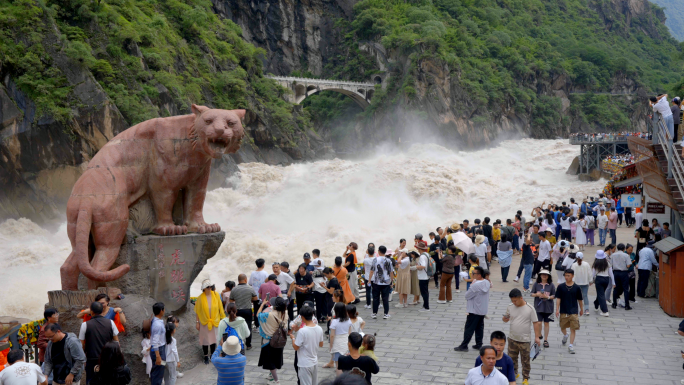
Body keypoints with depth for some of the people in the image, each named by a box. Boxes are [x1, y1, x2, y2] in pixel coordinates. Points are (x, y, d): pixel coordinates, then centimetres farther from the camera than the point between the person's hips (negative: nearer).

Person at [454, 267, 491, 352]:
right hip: (483, 310, 8)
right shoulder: (487, 283, -1)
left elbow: (467, 296, -20)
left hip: (474, 311, -8)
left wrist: (471, 285, -8)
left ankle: (464, 346, 7)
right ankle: (479, 344, 24)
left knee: (469, 329, 1)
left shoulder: (476, 285, -26)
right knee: (480, 327, 18)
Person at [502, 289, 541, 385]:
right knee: (512, 359, 16)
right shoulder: (510, 307, -2)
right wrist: (505, 318, -17)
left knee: (525, 361, 7)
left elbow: (536, 323, -7)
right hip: (512, 339, 3)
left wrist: (537, 337, -11)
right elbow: (505, 319, 8)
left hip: (525, 340, -3)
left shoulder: (530, 308, -12)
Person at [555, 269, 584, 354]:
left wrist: (581, 309, 17)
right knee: (562, 327, 15)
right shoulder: (560, 287, -2)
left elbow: (579, 300, 9)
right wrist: (557, 309, -7)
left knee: (573, 329, -5)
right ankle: (565, 335, 47)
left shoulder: (576, 288, -1)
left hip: (574, 311, -1)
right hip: (563, 311, 1)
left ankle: (571, 345, 1)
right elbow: (558, 299, -1)